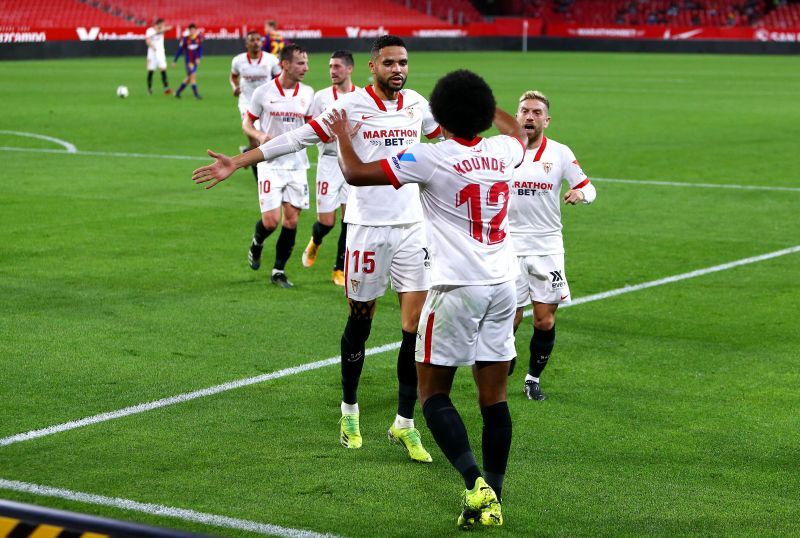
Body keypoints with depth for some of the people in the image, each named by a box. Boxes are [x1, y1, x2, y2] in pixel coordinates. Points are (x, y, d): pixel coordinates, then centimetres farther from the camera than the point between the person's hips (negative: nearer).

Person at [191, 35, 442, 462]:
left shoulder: (417, 105, 8)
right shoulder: (351, 105, -5)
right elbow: (297, 138, -5)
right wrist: (237, 163, -8)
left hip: (411, 225, 4)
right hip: (367, 226, -4)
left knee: (416, 324, -2)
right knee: (360, 321, 5)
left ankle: (404, 423, 7)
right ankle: (349, 411, 25)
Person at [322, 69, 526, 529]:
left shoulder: (433, 158, -12)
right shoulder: (503, 150, 5)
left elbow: (356, 173, -8)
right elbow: (520, 134, 33)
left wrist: (343, 134, 11)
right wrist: (484, 103, 47)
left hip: (457, 288, -5)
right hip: (503, 285, 6)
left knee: (434, 394, 4)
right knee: (495, 397, 8)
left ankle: (475, 482, -15)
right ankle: (493, 500, 11)